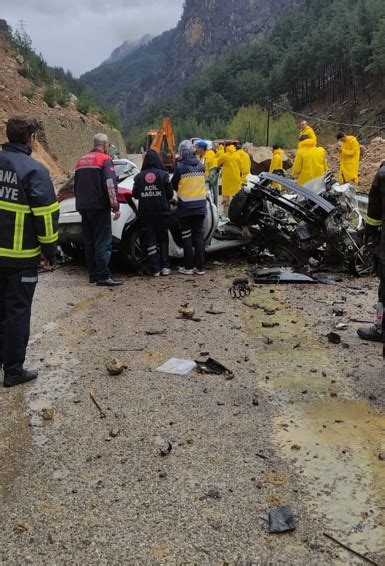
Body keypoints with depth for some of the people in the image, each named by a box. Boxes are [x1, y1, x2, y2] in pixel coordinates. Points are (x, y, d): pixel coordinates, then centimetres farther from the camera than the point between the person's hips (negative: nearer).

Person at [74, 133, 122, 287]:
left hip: (83, 207, 8)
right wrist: (115, 207, -17)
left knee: (89, 242, 12)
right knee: (103, 242, -7)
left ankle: (93, 274, 15)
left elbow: (76, 186, 24)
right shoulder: (105, 159, -5)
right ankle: (103, 276, -11)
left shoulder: (81, 160, 19)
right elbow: (110, 184, -17)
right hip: (99, 207, -8)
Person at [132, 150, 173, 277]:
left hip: (145, 213, 1)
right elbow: (170, 193, -2)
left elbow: (135, 194, 3)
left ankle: (156, 269, 2)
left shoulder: (139, 176, -1)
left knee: (150, 240, 5)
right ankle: (165, 267, 8)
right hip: (162, 212, 0)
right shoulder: (163, 175, -5)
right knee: (163, 239, 12)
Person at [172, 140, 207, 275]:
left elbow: (173, 185, 0)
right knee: (199, 236, 9)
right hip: (200, 206, 4)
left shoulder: (180, 167, -12)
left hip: (185, 208, -4)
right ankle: (200, 267, 8)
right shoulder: (201, 166, 1)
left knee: (187, 237, 5)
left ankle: (189, 267, 6)